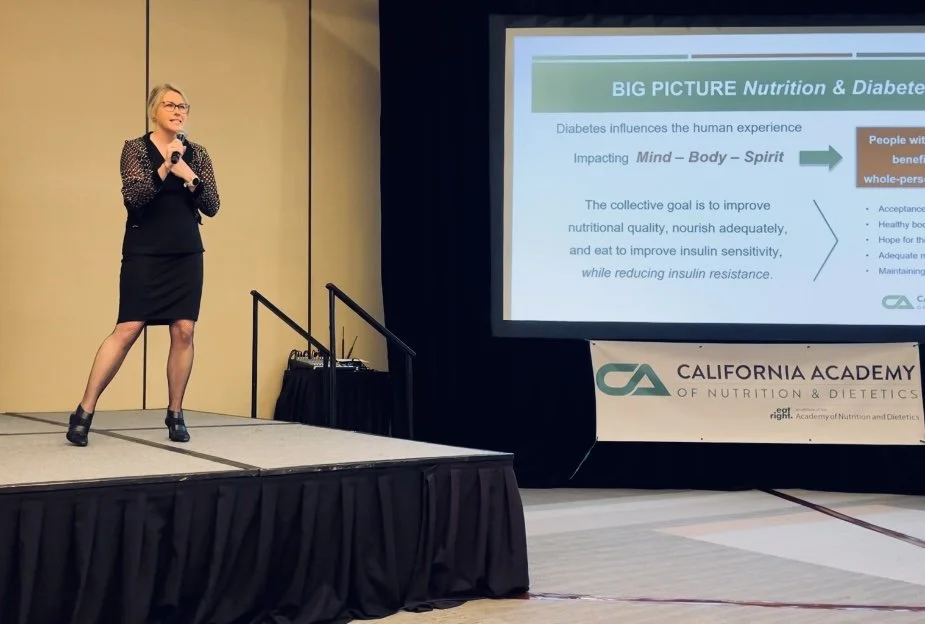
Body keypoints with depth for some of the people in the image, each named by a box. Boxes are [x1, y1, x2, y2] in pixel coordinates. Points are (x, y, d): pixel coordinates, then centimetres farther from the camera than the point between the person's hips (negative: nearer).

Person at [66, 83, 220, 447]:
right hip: (144, 254, -4)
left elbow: (212, 206, 3)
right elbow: (132, 197, -13)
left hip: (186, 255, 4)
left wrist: (189, 177, -13)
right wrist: (164, 169, -23)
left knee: (184, 331, -2)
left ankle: (175, 414, 9)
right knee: (127, 330, -10)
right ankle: (84, 411, -4)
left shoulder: (197, 154, 9)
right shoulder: (135, 149, 0)